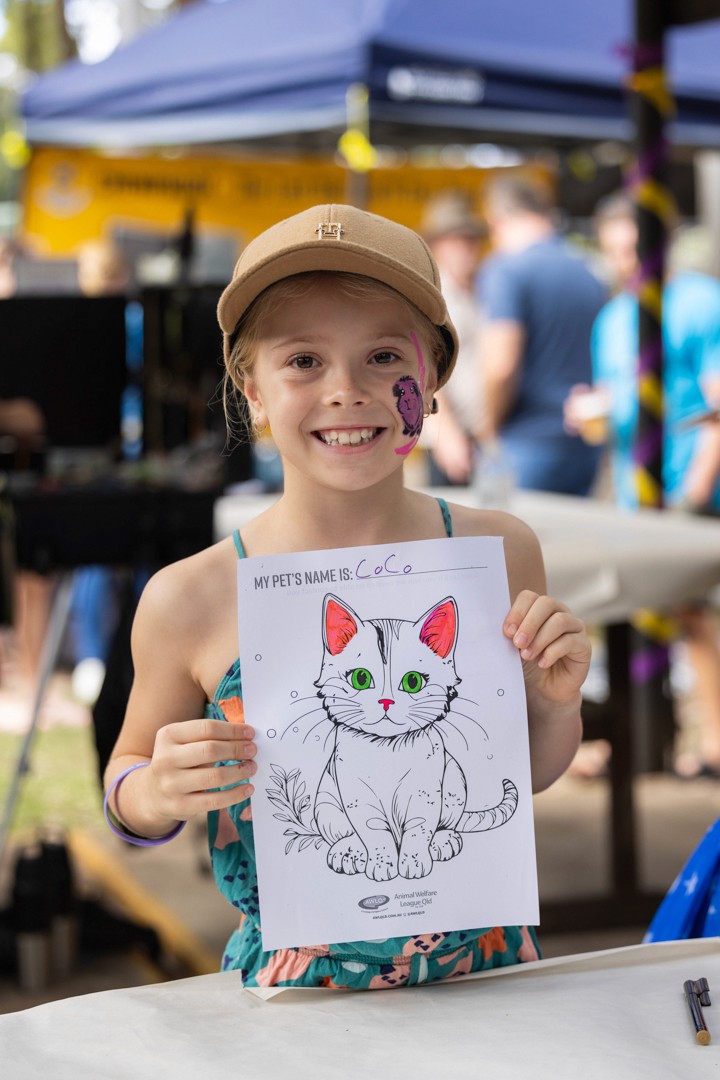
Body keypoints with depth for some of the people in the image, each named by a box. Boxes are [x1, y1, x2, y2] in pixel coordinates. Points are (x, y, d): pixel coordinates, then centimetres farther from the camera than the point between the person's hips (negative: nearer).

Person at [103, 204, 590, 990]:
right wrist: (154, 797, -14)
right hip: (297, 985, 2)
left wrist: (557, 701, -8)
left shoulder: (498, 553, -4)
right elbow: (128, 772, 7)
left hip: (487, 970, -1)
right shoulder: (190, 602, -10)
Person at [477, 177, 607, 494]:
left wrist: (491, 427, -5)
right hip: (586, 449, 7)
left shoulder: (505, 269, -10)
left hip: (528, 445, -7)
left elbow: (500, 366, -20)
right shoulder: (588, 272, 13)